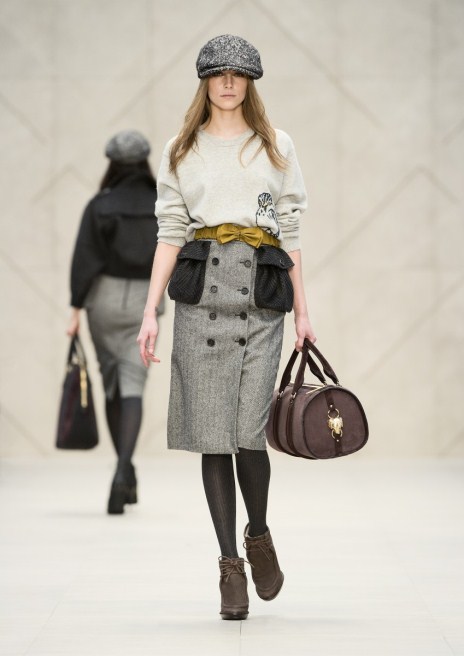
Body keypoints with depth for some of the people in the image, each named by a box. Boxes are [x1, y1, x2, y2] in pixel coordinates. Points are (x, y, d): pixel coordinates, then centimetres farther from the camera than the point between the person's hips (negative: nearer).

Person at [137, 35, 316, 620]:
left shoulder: (276, 147, 14)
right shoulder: (180, 152, 13)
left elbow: (290, 233, 14)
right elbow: (170, 235, 9)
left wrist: (303, 310, 9)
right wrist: (150, 313, 2)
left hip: (262, 293, 0)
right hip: (201, 290, 1)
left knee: (248, 433, -10)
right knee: (213, 435, -2)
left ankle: (258, 537, 18)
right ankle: (230, 565, 6)